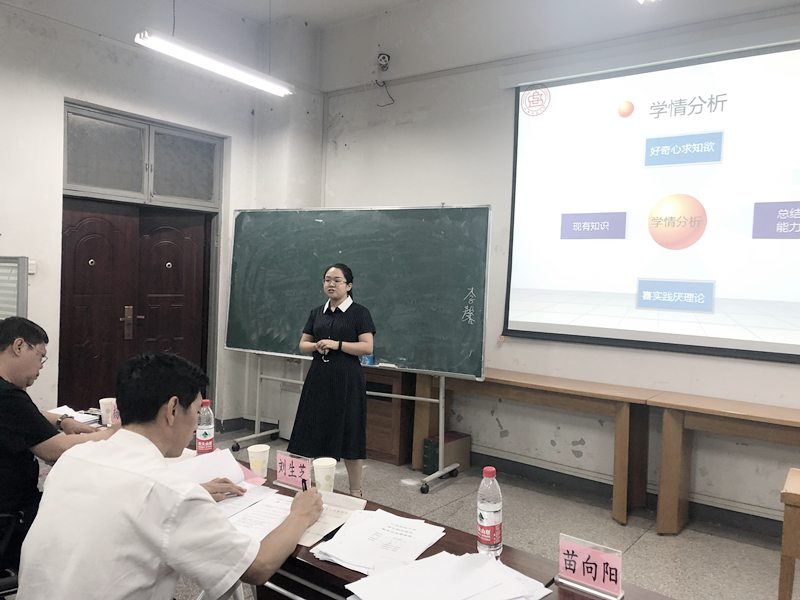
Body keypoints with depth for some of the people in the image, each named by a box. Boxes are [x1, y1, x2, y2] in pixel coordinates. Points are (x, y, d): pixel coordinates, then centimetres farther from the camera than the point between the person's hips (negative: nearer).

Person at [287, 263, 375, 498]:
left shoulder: (359, 312, -1)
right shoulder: (317, 313, 14)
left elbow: (368, 347, -9)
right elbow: (302, 345, 15)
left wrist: (337, 344, -17)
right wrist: (317, 346, -6)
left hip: (347, 381, -5)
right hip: (319, 379, 5)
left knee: (348, 435, -1)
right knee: (317, 433, 5)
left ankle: (355, 492, 12)